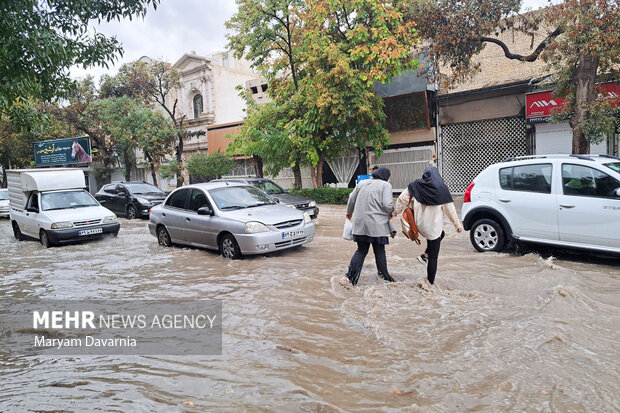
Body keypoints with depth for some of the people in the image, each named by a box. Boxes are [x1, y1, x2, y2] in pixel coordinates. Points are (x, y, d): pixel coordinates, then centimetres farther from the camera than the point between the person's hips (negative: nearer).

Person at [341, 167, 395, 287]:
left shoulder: (362, 183, 12)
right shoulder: (386, 185, -3)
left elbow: (351, 199, 17)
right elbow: (387, 204, -14)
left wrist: (349, 212, 34)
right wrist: (391, 213, 7)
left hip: (360, 224, 4)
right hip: (377, 224, -4)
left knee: (361, 251, 11)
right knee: (379, 251, 10)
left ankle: (349, 277, 2)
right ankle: (384, 277, 20)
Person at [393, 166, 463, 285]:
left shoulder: (415, 186, -1)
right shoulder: (442, 188, -6)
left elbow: (402, 199, -2)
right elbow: (450, 208, -4)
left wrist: (395, 213, 11)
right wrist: (458, 225, 5)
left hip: (419, 225, 4)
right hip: (434, 226, -4)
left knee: (440, 234, 32)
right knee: (433, 257, 7)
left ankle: (425, 255, 19)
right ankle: (430, 283, 9)